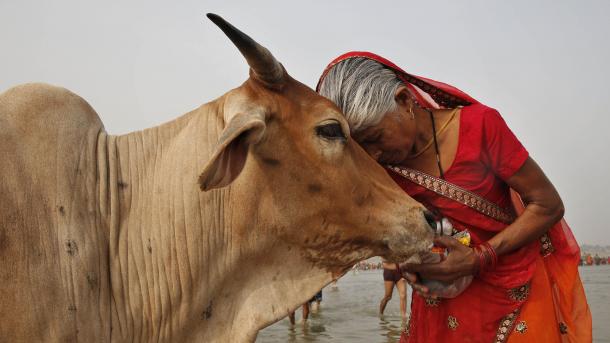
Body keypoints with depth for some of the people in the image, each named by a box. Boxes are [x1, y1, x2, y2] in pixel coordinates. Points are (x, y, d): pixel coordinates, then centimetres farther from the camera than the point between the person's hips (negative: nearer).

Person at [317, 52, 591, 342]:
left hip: (520, 286, -2)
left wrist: (479, 259, -23)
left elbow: (549, 205, -15)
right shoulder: (378, 166, -10)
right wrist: (407, 261, -17)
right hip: (445, 295, 3)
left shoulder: (479, 125, -20)